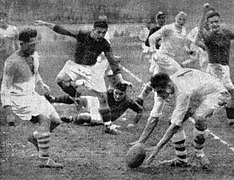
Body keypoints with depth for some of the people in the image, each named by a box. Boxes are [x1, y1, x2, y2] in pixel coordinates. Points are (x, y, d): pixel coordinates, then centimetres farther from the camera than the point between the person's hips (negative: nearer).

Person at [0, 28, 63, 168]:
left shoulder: (35, 56, 3)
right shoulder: (12, 62, -20)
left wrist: (41, 84, 14)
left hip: (32, 95, 8)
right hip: (18, 99, -8)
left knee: (56, 120, 2)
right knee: (45, 120, -24)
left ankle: (35, 138, 27)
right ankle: (44, 160, -20)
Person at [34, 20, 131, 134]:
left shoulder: (104, 44, -12)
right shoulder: (82, 35, -15)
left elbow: (112, 62, -11)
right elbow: (63, 31, -14)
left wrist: (121, 80, -20)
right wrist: (45, 24, -19)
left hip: (90, 69, 1)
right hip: (76, 65, -1)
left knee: (103, 97, -5)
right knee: (60, 79, -29)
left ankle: (108, 126, 6)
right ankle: (77, 98, -4)